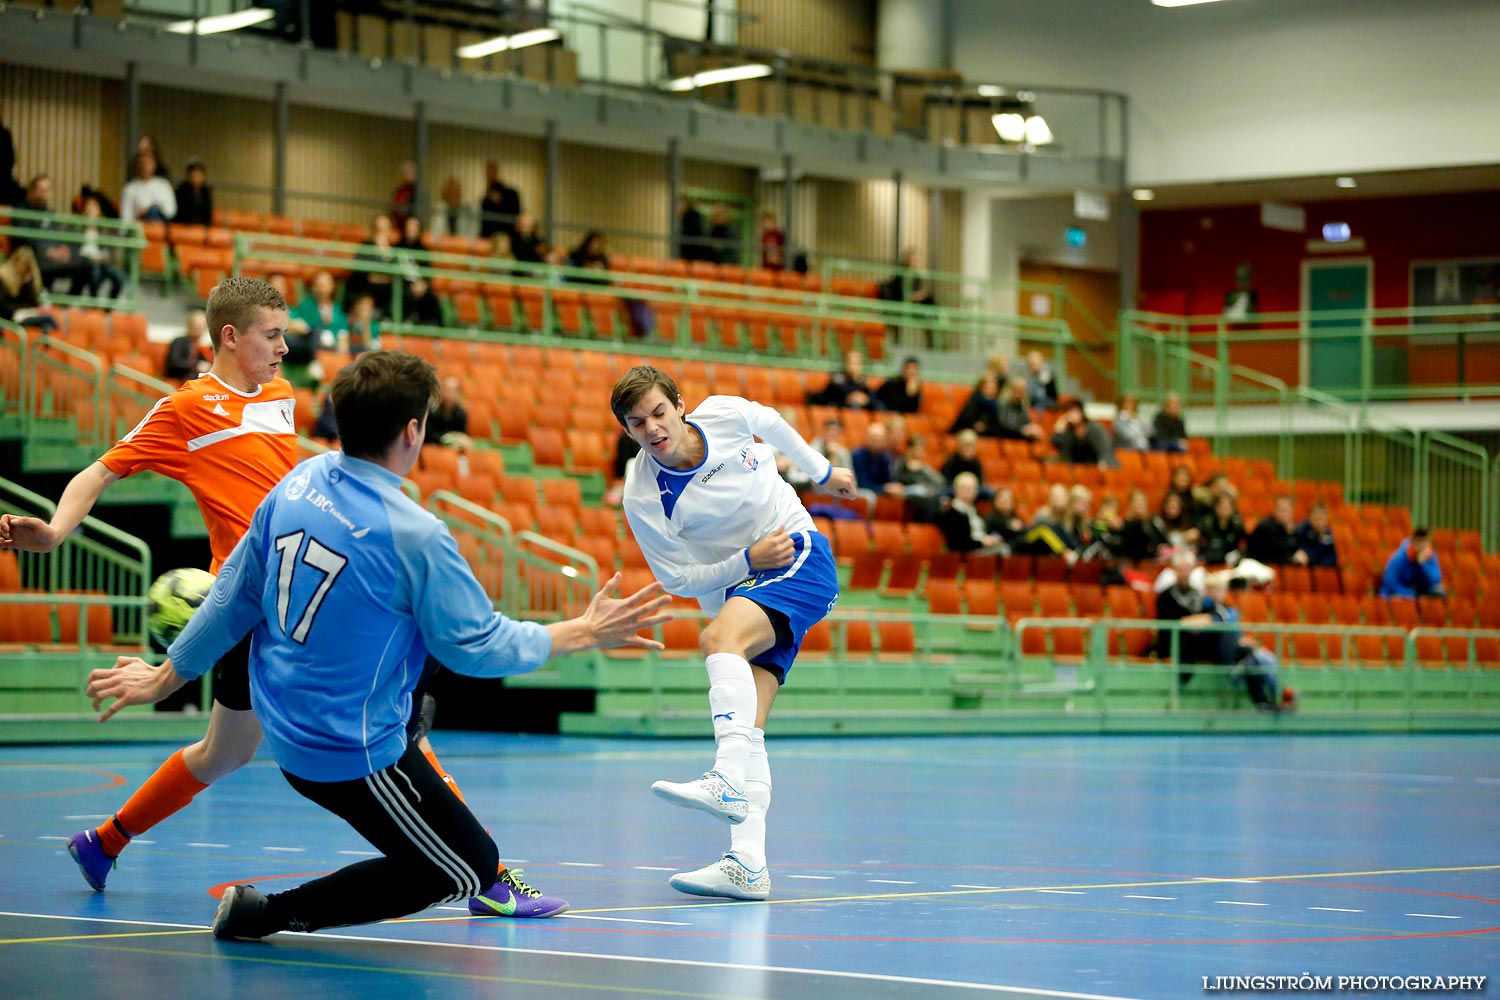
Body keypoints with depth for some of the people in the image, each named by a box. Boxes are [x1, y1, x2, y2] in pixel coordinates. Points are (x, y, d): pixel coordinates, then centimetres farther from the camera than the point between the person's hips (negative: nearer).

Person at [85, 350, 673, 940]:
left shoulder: (300, 483, -4)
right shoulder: (414, 535, -24)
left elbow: (234, 598, 4)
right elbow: (474, 647, -15)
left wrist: (165, 678, 16)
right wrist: (582, 634, -4)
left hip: (283, 727, 9)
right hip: (353, 755, -9)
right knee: (464, 870, 3)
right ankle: (271, 913, 0)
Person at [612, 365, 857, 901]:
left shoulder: (725, 413, -11)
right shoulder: (642, 498, -12)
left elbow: (772, 424, 14)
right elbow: (679, 579, -5)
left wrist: (822, 470, 26)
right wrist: (748, 559, -17)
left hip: (800, 559, -3)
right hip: (736, 589, 3)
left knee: (719, 638, -32)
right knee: (746, 724, -12)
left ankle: (728, 781, -48)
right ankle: (747, 865, -17)